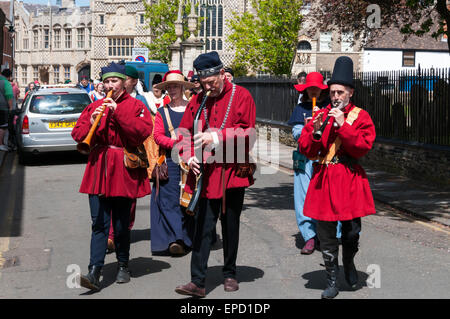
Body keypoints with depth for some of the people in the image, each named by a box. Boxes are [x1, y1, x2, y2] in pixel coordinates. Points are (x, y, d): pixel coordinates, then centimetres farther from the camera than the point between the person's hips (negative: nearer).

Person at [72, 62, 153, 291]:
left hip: (124, 171, -2)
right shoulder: (94, 107, 12)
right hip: (99, 171, 2)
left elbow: (144, 131, -15)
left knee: (122, 224, 8)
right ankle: (95, 272, -8)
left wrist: (118, 113, -19)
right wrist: (91, 122, -13)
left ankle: (123, 266, 26)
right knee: (99, 224, -4)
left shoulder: (135, 106, 1)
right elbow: (77, 135, 7)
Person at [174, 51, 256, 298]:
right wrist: (189, 157, -8)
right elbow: (184, 132, 9)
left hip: (232, 172, -1)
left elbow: (247, 132, -8)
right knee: (203, 226, -3)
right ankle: (198, 282, -2)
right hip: (205, 174, 1)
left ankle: (230, 274, 27)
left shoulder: (241, 96, -1)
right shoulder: (198, 100, 7)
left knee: (231, 226, 11)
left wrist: (217, 136, -19)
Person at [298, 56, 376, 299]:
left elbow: (363, 147, -13)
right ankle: (332, 280, 14)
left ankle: (349, 264, 36)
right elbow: (305, 149, 3)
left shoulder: (361, 117, 1)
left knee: (352, 230, 5)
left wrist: (343, 125, -19)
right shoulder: (320, 115, 8)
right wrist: (315, 132, -16)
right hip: (323, 178, 2)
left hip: (350, 179, -2)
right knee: (326, 233, 2)